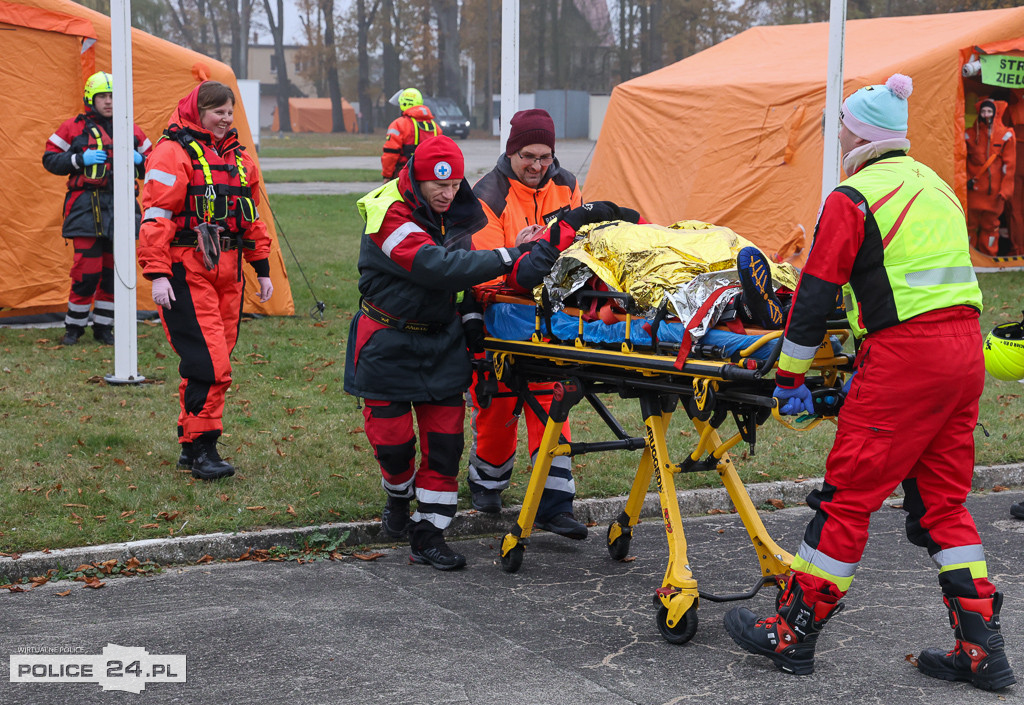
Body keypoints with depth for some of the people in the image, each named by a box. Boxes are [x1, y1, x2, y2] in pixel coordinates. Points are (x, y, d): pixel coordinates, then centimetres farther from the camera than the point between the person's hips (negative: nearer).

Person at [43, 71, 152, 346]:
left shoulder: (132, 131, 13)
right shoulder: (74, 127, 3)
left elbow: (150, 166, 21)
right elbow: (50, 159, 5)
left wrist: (138, 160, -2)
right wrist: (80, 160, -11)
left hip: (122, 208, 4)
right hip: (87, 207, -4)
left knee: (114, 271, 6)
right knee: (87, 269, -10)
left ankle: (103, 327, 18)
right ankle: (74, 327, 5)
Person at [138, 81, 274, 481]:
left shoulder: (237, 158, 17)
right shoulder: (173, 152, -6)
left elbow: (252, 217, 25)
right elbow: (156, 217, -10)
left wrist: (262, 268, 22)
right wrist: (157, 274, -16)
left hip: (227, 273, 7)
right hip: (186, 273, -7)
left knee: (216, 358, 9)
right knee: (209, 363, -13)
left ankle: (191, 443, 19)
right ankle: (200, 449, -5)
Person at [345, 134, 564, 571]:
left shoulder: (456, 211, 0)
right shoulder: (390, 215, -23)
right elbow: (437, 267, -36)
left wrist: (470, 314, 0)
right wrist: (509, 259, -42)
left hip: (441, 339, 5)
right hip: (389, 341, -5)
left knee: (445, 440, -1)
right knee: (391, 437, 1)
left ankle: (428, 534, 6)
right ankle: (398, 495, 34)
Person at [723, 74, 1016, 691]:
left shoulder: (854, 198, -6)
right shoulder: (935, 185, 18)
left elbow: (815, 292, -7)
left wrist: (791, 378, 2)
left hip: (903, 360, -8)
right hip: (965, 350, 8)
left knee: (847, 495, 0)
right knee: (943, 500, 14)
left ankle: (793, 633, 8)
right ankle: (982, 648, 13)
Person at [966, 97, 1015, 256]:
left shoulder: (1006, 135, 1)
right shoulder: (970, 134, 5)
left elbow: (1009, 164, 1)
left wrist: (1005, 189, -4)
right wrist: (966, 179, 0)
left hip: (994, 190, -1)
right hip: (974, 188, 1)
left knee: (990, 224, 6)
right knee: (971, 222, 1)